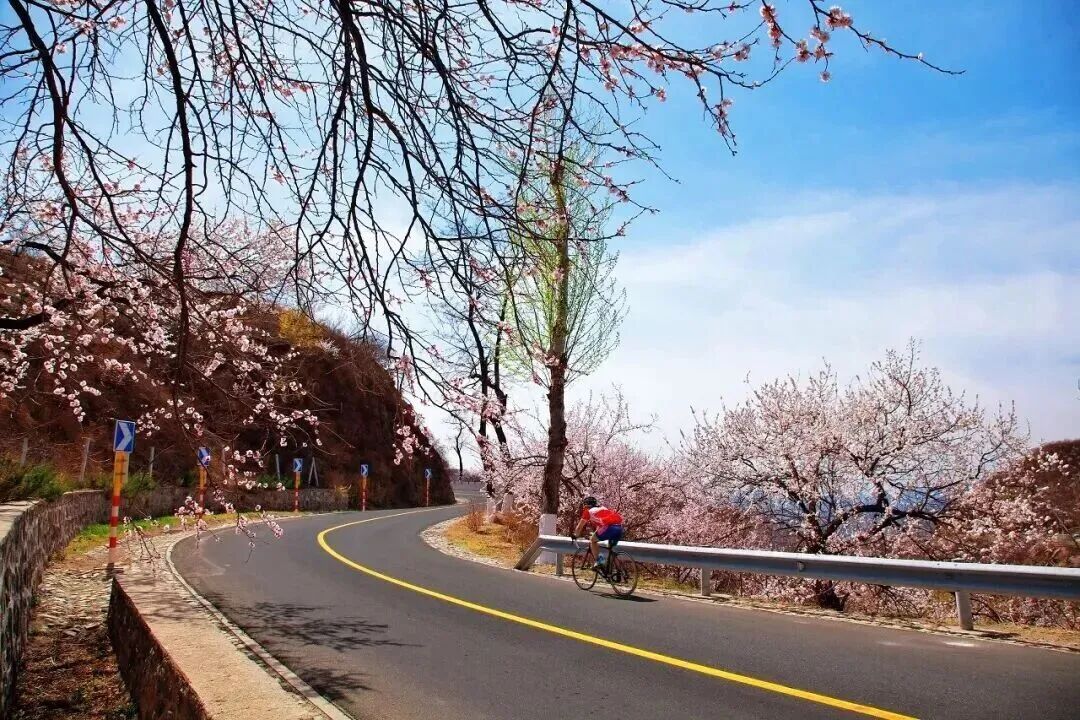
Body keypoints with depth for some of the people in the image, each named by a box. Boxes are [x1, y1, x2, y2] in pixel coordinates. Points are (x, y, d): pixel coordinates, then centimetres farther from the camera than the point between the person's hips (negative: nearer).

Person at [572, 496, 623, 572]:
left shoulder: (588, 511, 17)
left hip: (609, 527, -6)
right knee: (611, 548, 25)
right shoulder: (603, 508, 35)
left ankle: (598, 563, 8)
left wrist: (575, 535, 40)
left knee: (592, 540, 17)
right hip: (620, 528, 6)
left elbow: (579, 527, 24)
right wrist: (595, 534, 61)